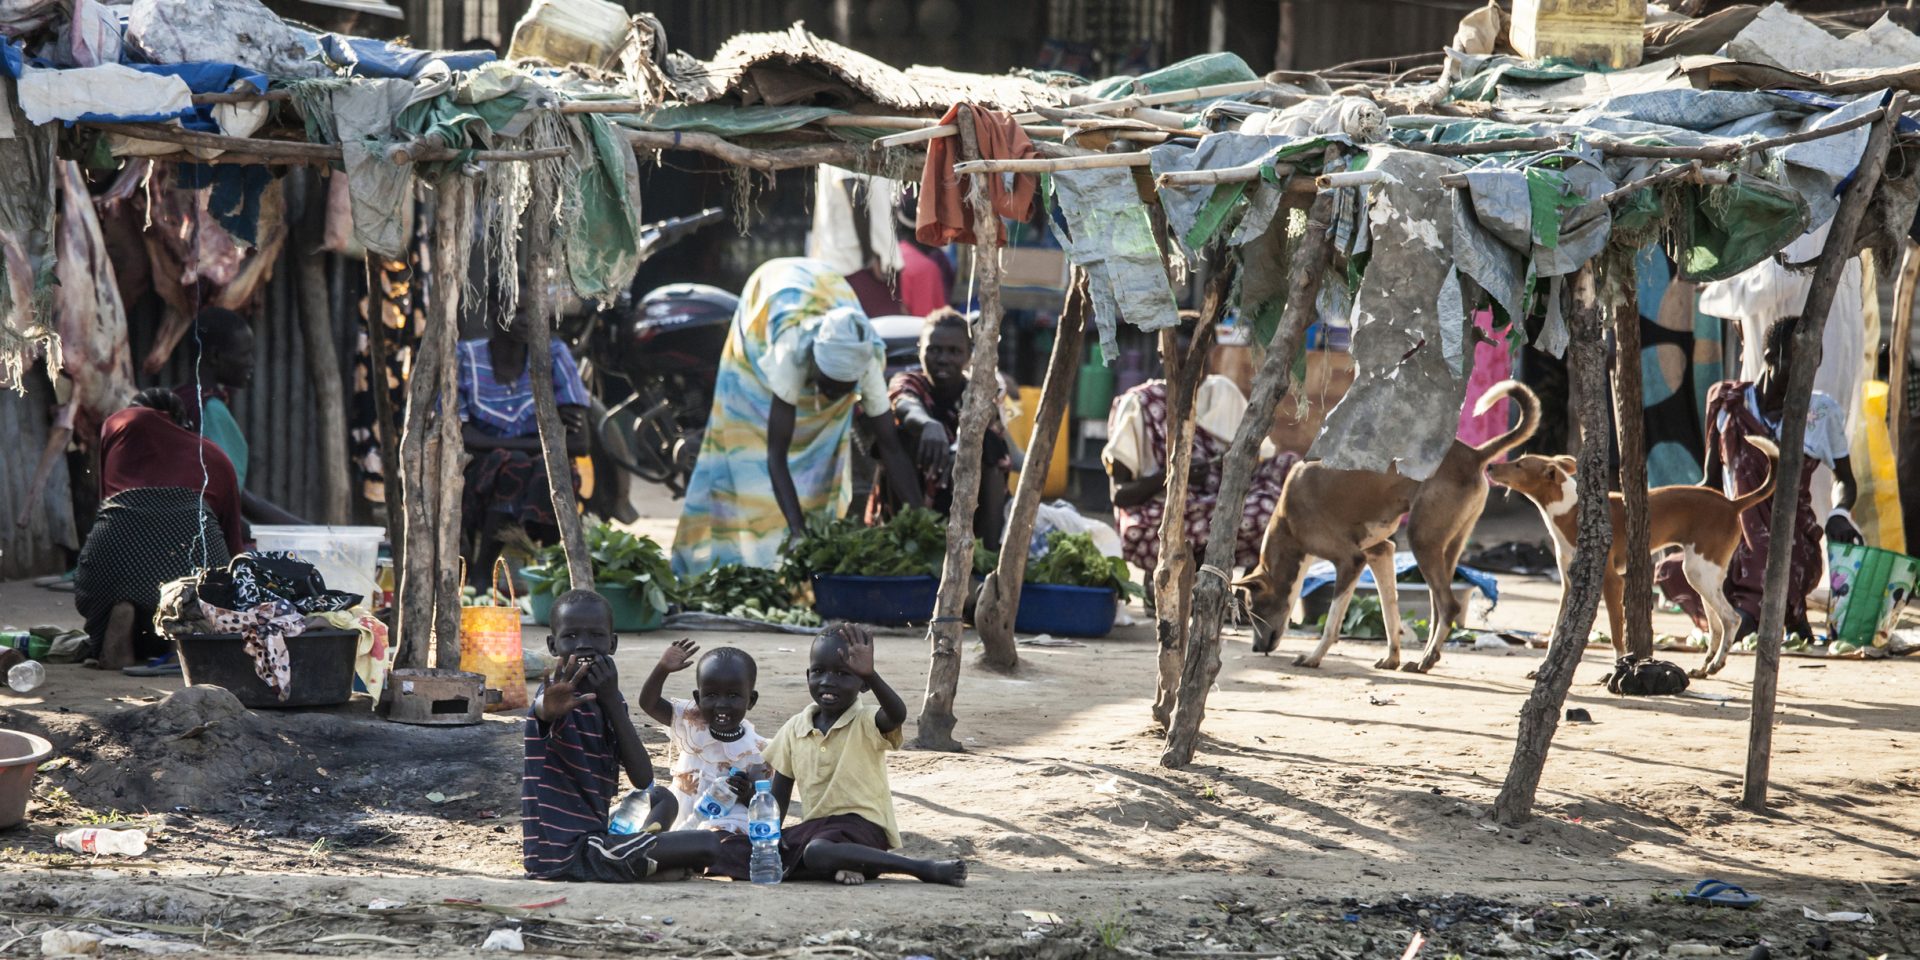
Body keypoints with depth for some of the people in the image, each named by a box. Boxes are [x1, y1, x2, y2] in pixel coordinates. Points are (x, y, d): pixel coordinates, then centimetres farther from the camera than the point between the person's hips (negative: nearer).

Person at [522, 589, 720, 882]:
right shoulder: (560, 694, -14)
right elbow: (543, 710, -43)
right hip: (567, 855, -9)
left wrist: (612, 699, -14)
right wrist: (551, 706, -68)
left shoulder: (606, 701, 10)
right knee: (707, 845, -11)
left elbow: (643, 780, -5)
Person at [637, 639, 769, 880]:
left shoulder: (757, 750, -1)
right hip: (681, 822, 4)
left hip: (725, 828, -4)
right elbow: (648, 703, -1)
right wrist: (662, 669, -17)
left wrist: (748, 795, -18)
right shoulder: (690, 723, 6)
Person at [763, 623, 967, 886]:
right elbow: (781, 788, 14)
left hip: (862, 826, -6)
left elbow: (897, 715, -31)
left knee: (817, 852, -37)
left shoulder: (867, 723, -7)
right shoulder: (795, 728, 10)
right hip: (814, 826, 6)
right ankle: (842, 866, -11)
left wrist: (869, 674, -48)